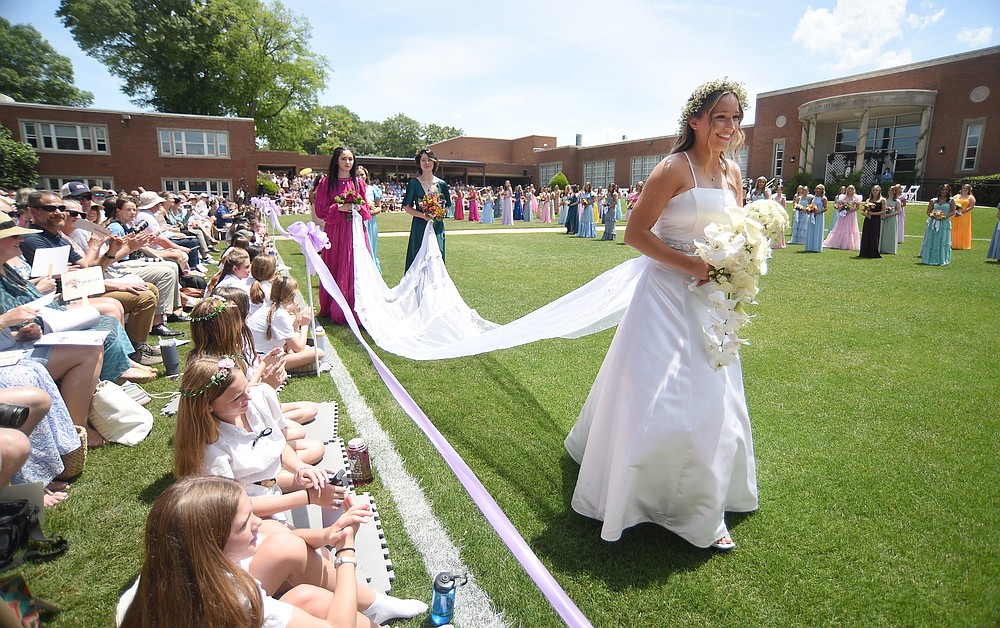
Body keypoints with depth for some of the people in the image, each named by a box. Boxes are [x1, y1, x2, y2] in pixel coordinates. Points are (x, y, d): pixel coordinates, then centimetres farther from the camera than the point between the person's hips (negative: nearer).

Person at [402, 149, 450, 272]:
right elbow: (406, 207, 0)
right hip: (419, 227, -2)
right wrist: (423, 215, -14)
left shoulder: (441, 184, 7)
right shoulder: (414, 183, 1)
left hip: (437, 226, 2)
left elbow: (447, 206, 14)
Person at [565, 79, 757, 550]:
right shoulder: (674, 168, -12)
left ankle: (701, 508, 36)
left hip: (710, 299, 8)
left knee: (711, 401, 14)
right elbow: (635, 233, -16)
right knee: (655, 396, -2)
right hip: (668, 294, -7)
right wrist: (692, 266, -19)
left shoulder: (733, 173, 9)